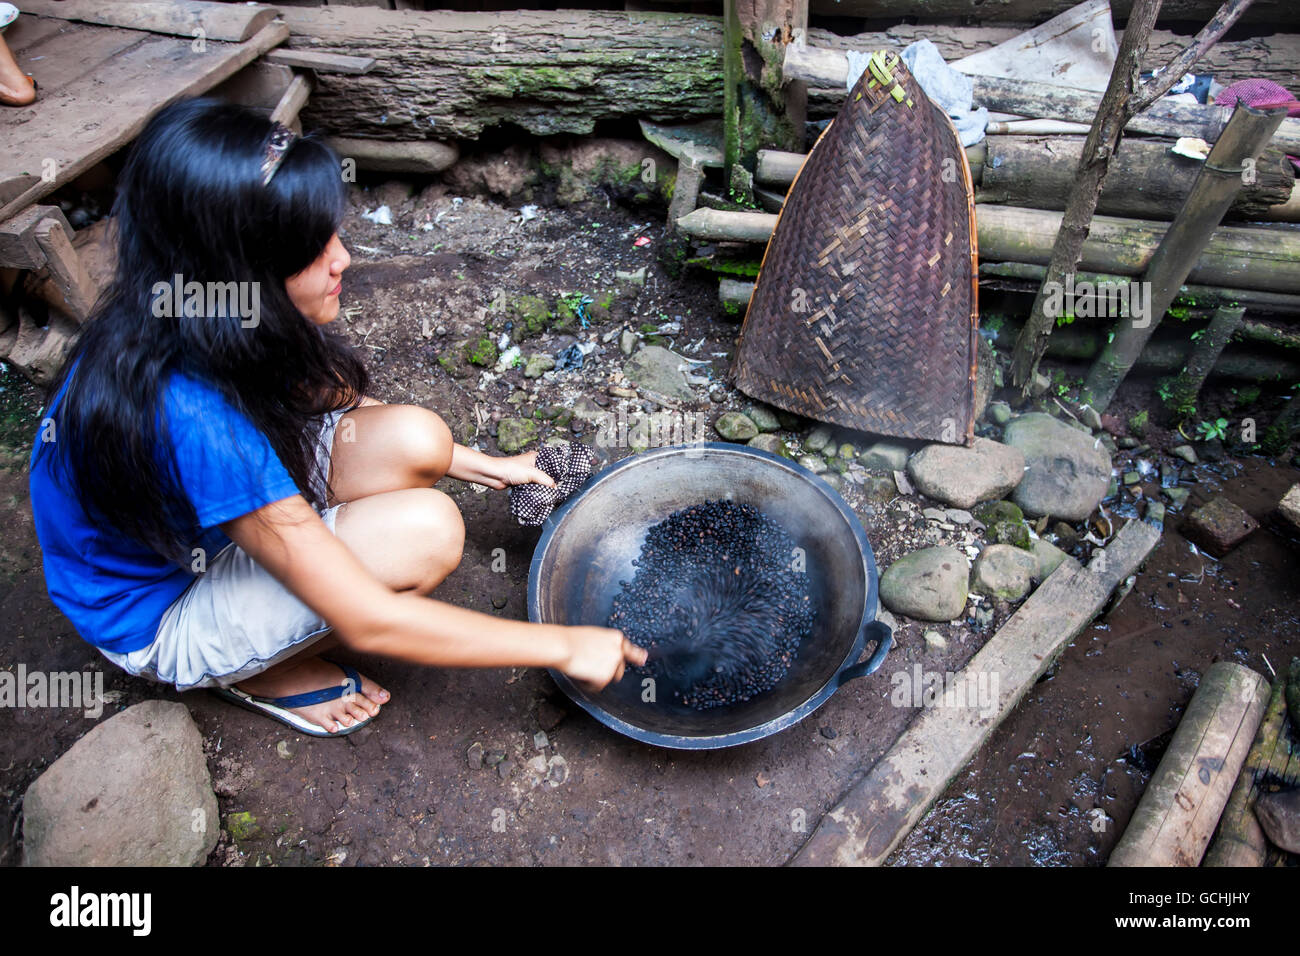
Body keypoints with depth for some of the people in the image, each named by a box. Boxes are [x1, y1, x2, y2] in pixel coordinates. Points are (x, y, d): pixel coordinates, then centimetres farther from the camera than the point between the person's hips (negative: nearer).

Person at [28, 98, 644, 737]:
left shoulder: (209, 320, -16)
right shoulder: (188, 416, -39)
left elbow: (328, 408, 4)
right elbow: (367, 623, -35)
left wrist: (485, 465, 2)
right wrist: (562, 647, -27)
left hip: (211, 516, 7)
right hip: (161, 615, -6)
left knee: (416, 440, -17)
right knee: (428, 530, -27)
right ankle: (264, 676, -1)